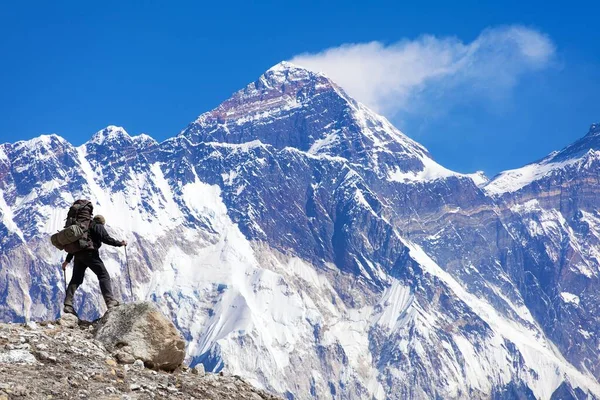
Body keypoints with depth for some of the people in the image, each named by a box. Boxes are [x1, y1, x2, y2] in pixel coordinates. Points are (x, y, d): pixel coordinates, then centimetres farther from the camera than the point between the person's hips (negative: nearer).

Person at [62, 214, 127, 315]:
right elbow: (106, 239, -9)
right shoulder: (99, 227, 7)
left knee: (76, 279, 9)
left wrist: (67, 260, 29)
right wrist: (120, 243, 2)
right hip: (90, 254, -7)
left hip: (78, 255, 7)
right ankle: (110, 301, -20)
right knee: (104, 276, -6)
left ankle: (68, 304, -2)